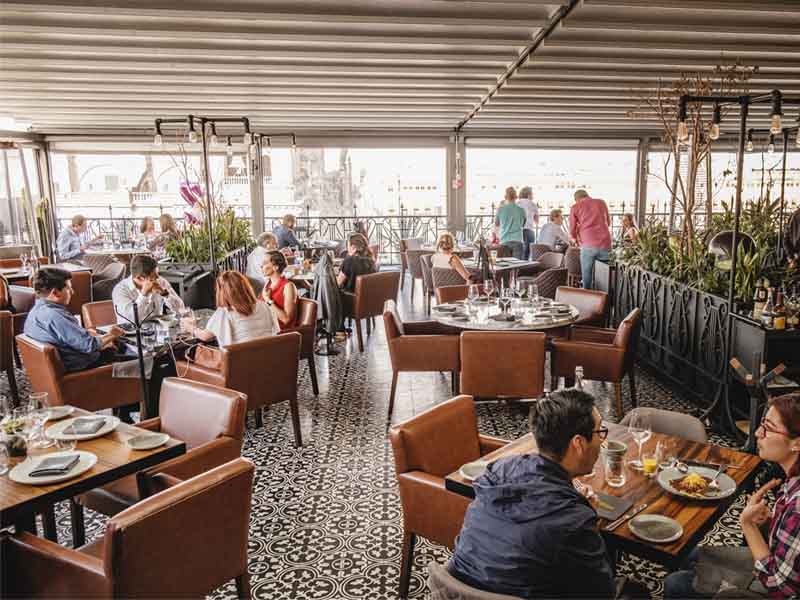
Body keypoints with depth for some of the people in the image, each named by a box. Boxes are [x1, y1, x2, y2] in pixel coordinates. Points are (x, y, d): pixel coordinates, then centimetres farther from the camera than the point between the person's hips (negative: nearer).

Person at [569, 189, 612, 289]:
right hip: (605, 244, 2)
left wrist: (577, 240, 30)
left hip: (588, 245, -2)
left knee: (586, 277, 7)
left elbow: (572, 230, 11)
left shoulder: (575, 207, 10)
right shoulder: (602, 202, 17)